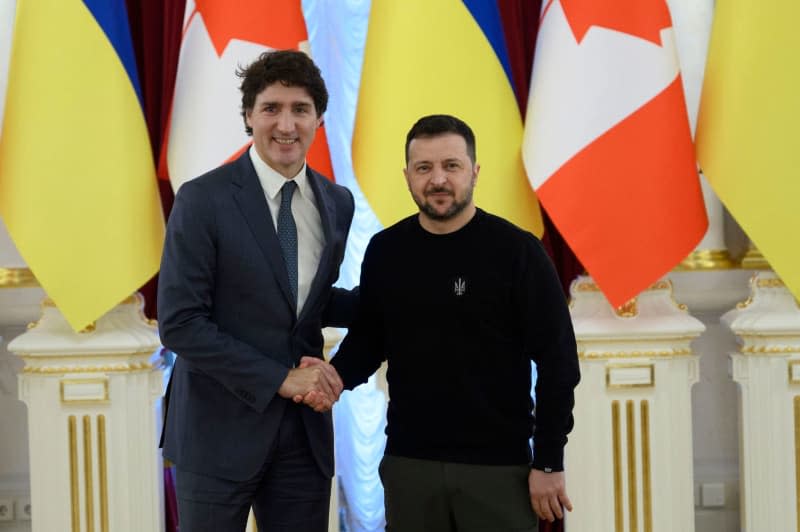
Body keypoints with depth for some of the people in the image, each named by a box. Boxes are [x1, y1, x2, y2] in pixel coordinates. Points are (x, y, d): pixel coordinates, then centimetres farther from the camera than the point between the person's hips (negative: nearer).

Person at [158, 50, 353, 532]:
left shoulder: (338, 203, 6)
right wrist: (281, 378, -17)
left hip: (305, 431, 5)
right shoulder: (204, 199, -11)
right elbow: (180, 324, -15)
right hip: (220, 432, -5)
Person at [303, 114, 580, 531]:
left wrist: (548, 462, -8)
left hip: (499, 466, -3)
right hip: (408, 462, 3)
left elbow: (557, 361, -7)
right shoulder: (385, 251, 3)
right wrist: (337, 376, -8)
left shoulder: (517, 250, -8)